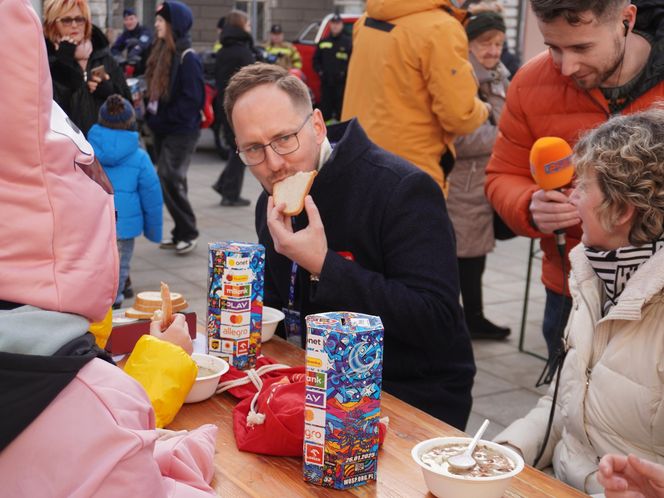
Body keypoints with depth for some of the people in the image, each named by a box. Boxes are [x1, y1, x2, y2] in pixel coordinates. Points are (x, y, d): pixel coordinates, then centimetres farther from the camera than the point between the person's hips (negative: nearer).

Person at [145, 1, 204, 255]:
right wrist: (152, 115, 6)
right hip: (163, 129, 9)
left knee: (169, 180, -12)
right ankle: (181, 231, 20)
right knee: (171, 181, 11)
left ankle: (188, 233, 0)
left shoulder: (187, 57, -14)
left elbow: (192, 99, -19)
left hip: (181, 131, -9)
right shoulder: (161, 52, 12)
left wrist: (165, 119, -16)